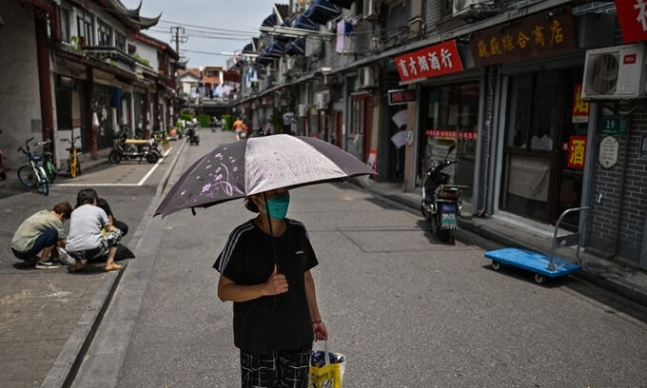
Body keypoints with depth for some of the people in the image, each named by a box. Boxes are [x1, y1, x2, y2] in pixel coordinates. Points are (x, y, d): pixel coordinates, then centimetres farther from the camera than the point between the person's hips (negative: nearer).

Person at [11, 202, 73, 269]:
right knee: (53, 232, -16)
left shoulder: (42, 213, 14)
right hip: (24, 251, -9)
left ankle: (31, 259, 15)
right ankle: (43, 261, -6)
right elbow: (63, 243, -2)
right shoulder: (55, 220, -11)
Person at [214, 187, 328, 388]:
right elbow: (224, 291, -12)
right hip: (257, 339, -3)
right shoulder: (243, 237, -14)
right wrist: (265, 289, -27)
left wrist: (315, 318, 15)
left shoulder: (298, 231, -1)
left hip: (298, 335, 4)